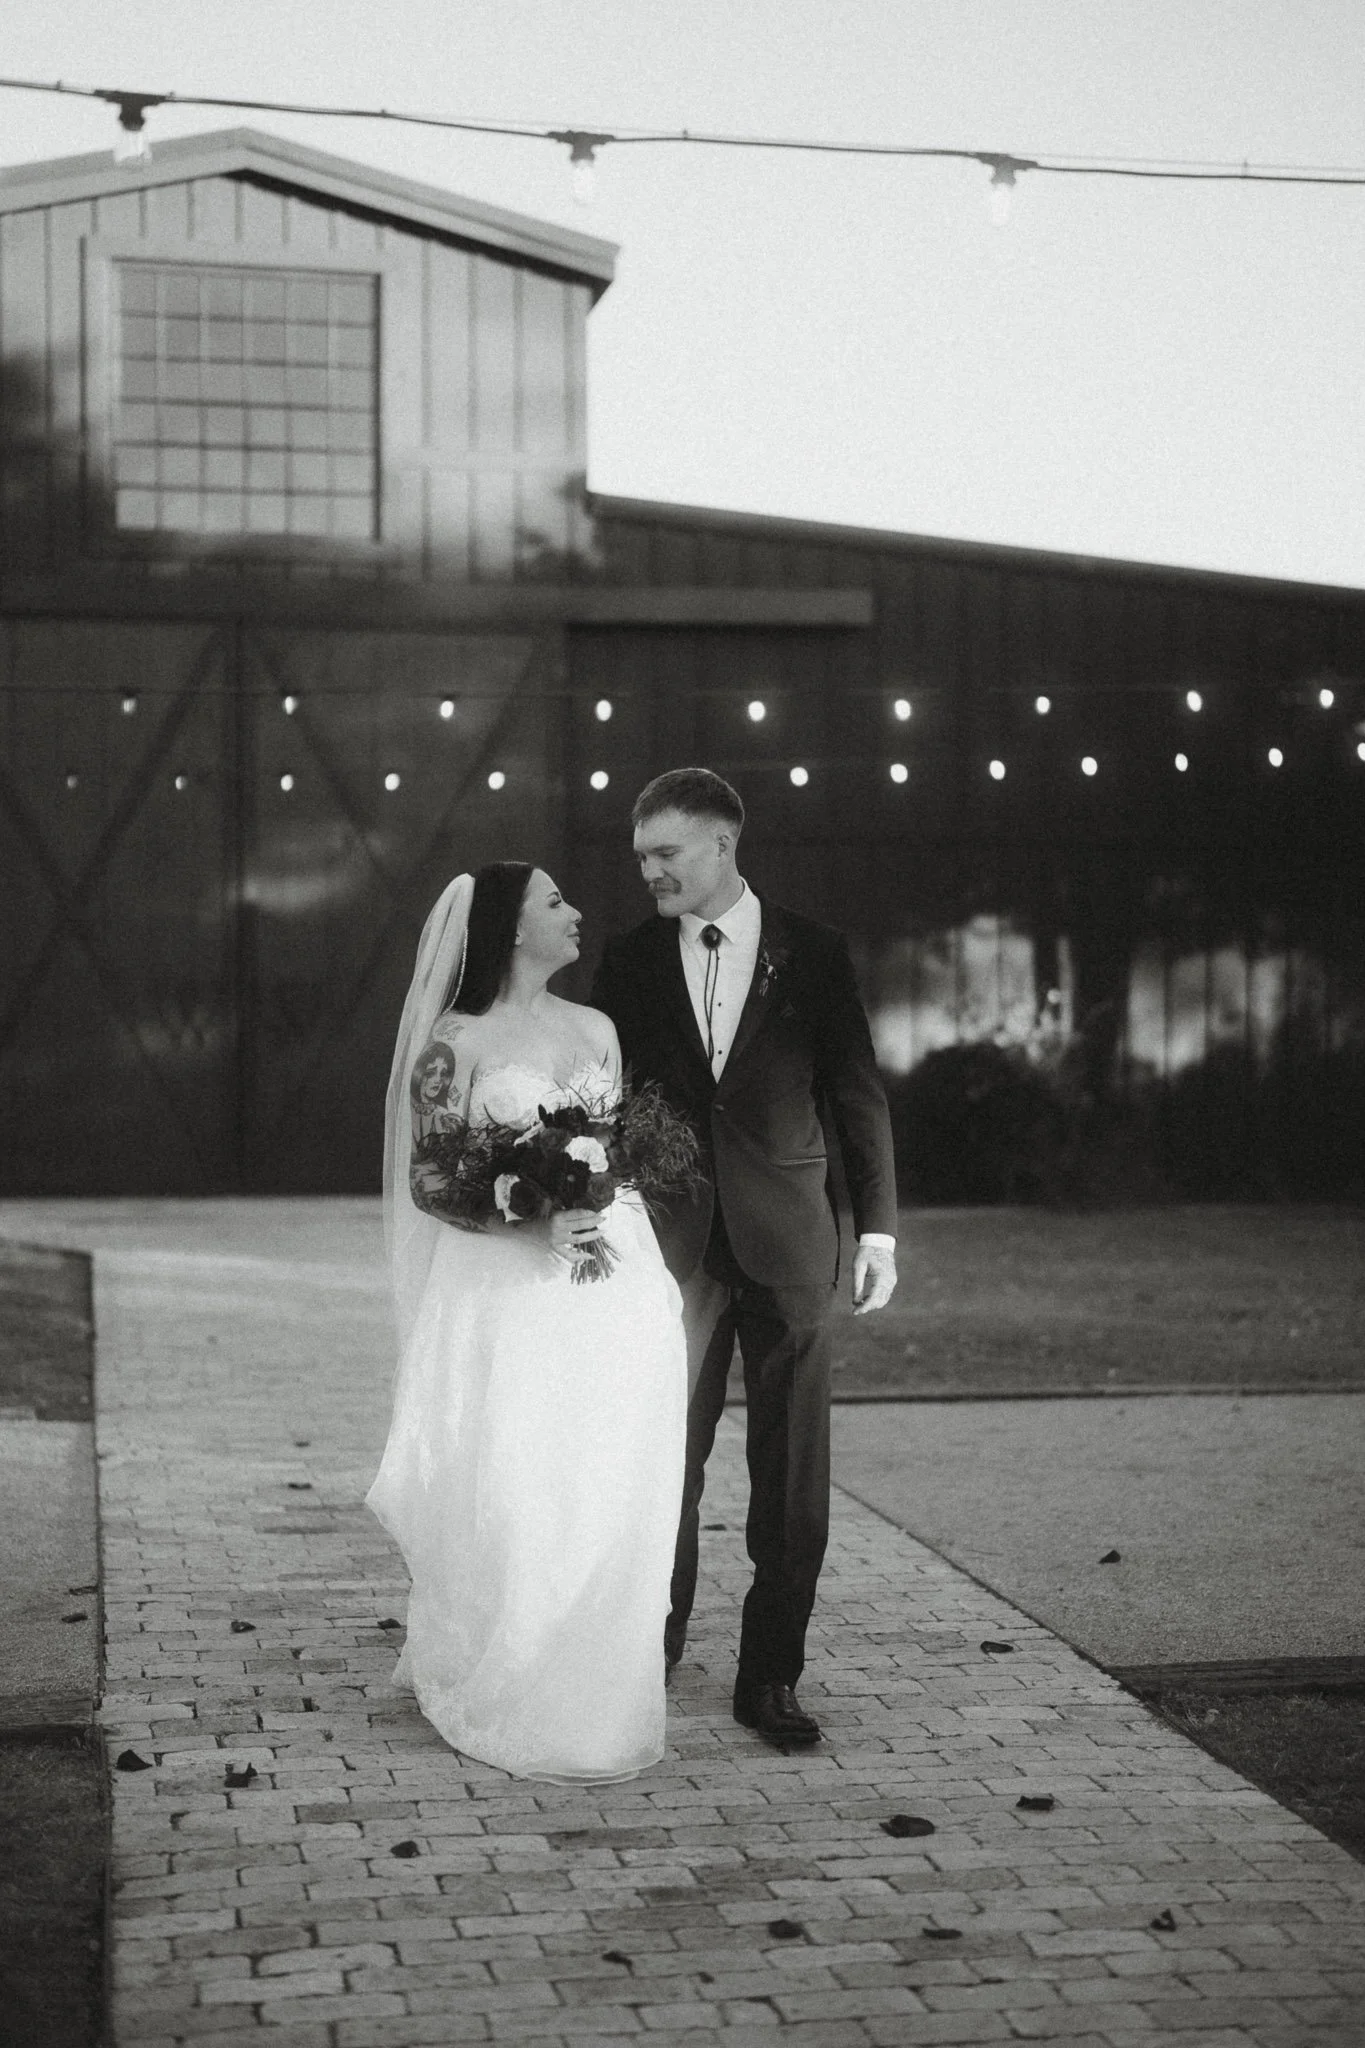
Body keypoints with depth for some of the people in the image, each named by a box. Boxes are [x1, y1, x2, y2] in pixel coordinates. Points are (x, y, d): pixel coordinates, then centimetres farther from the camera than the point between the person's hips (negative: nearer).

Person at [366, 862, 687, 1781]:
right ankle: (509, 1702, 15)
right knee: (513, 1504, -3)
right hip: (510, 1299, -5)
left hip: (617, 1296, 5)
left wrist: (658, 1280, 7)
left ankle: (596, 1697, 21)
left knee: (613, 1505, 6)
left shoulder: (595, 1030, 12)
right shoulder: (455, 1044, -5)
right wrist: (532, 1226, -21)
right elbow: (429, 1184, -8)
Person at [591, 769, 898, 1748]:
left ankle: (770, 1676, 11)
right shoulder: (630, 961, 5)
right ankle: (655, 1648, 21)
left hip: (788, 1243, -1)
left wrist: (879, 1230, -1)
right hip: (673, 1244, 1)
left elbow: (860, 1097, 4)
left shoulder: (814, 953, 1)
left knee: (793, 1477, 2)